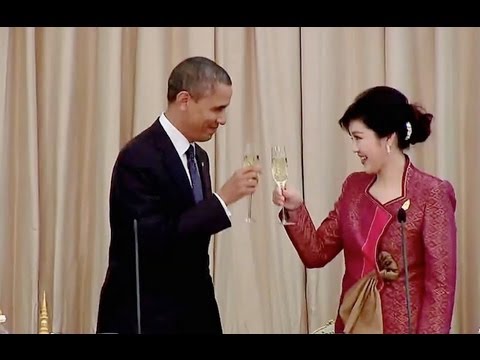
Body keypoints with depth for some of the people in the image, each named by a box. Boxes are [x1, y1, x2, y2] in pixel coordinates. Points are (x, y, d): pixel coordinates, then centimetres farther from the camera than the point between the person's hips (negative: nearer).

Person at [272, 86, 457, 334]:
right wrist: (295, 210, -8)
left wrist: (429, 331, -18)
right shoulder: (354, 187, 5)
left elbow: (440, 284, -14)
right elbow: (317, 253, 6)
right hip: (352, 322, 6)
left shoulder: (430, 195, -13)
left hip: (402, 326, -5)